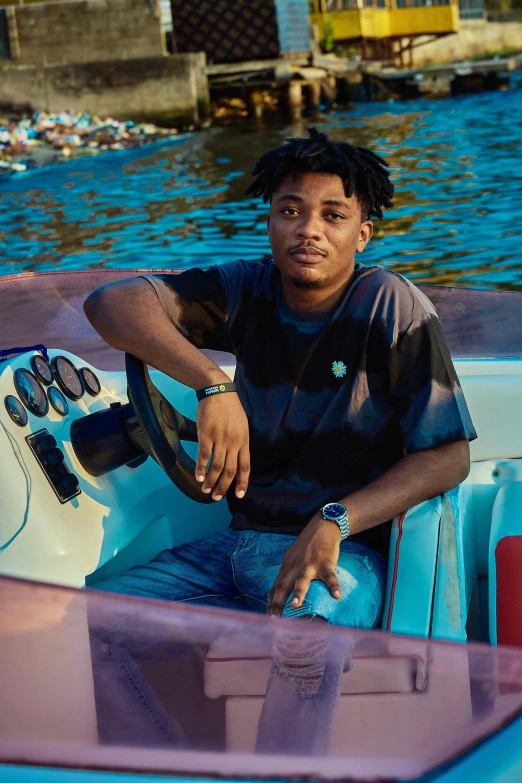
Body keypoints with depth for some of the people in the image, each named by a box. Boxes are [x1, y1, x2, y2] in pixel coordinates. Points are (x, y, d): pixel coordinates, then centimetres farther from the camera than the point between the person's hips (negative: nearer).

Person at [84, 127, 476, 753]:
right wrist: (212, 384, -28)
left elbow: (448, 457, -11)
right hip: (236, 544, 5)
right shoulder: (249, 291, 3)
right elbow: (111, 304, -11)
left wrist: (334, 522, -24)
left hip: (343, 552, -4)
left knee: (309, 621, -39)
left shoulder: (393, 308, -8)